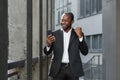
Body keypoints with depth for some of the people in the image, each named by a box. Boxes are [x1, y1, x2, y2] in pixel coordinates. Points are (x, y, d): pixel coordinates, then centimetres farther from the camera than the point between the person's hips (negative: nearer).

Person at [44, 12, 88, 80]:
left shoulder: (77, 34, 4)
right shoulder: (55, 34, 5)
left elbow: (85, 52, -3)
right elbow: (47, 52, 5)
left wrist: (80, 36, -14)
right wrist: (48, 44, -18)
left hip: (73, 69, 0)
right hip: (58, 69, 1)